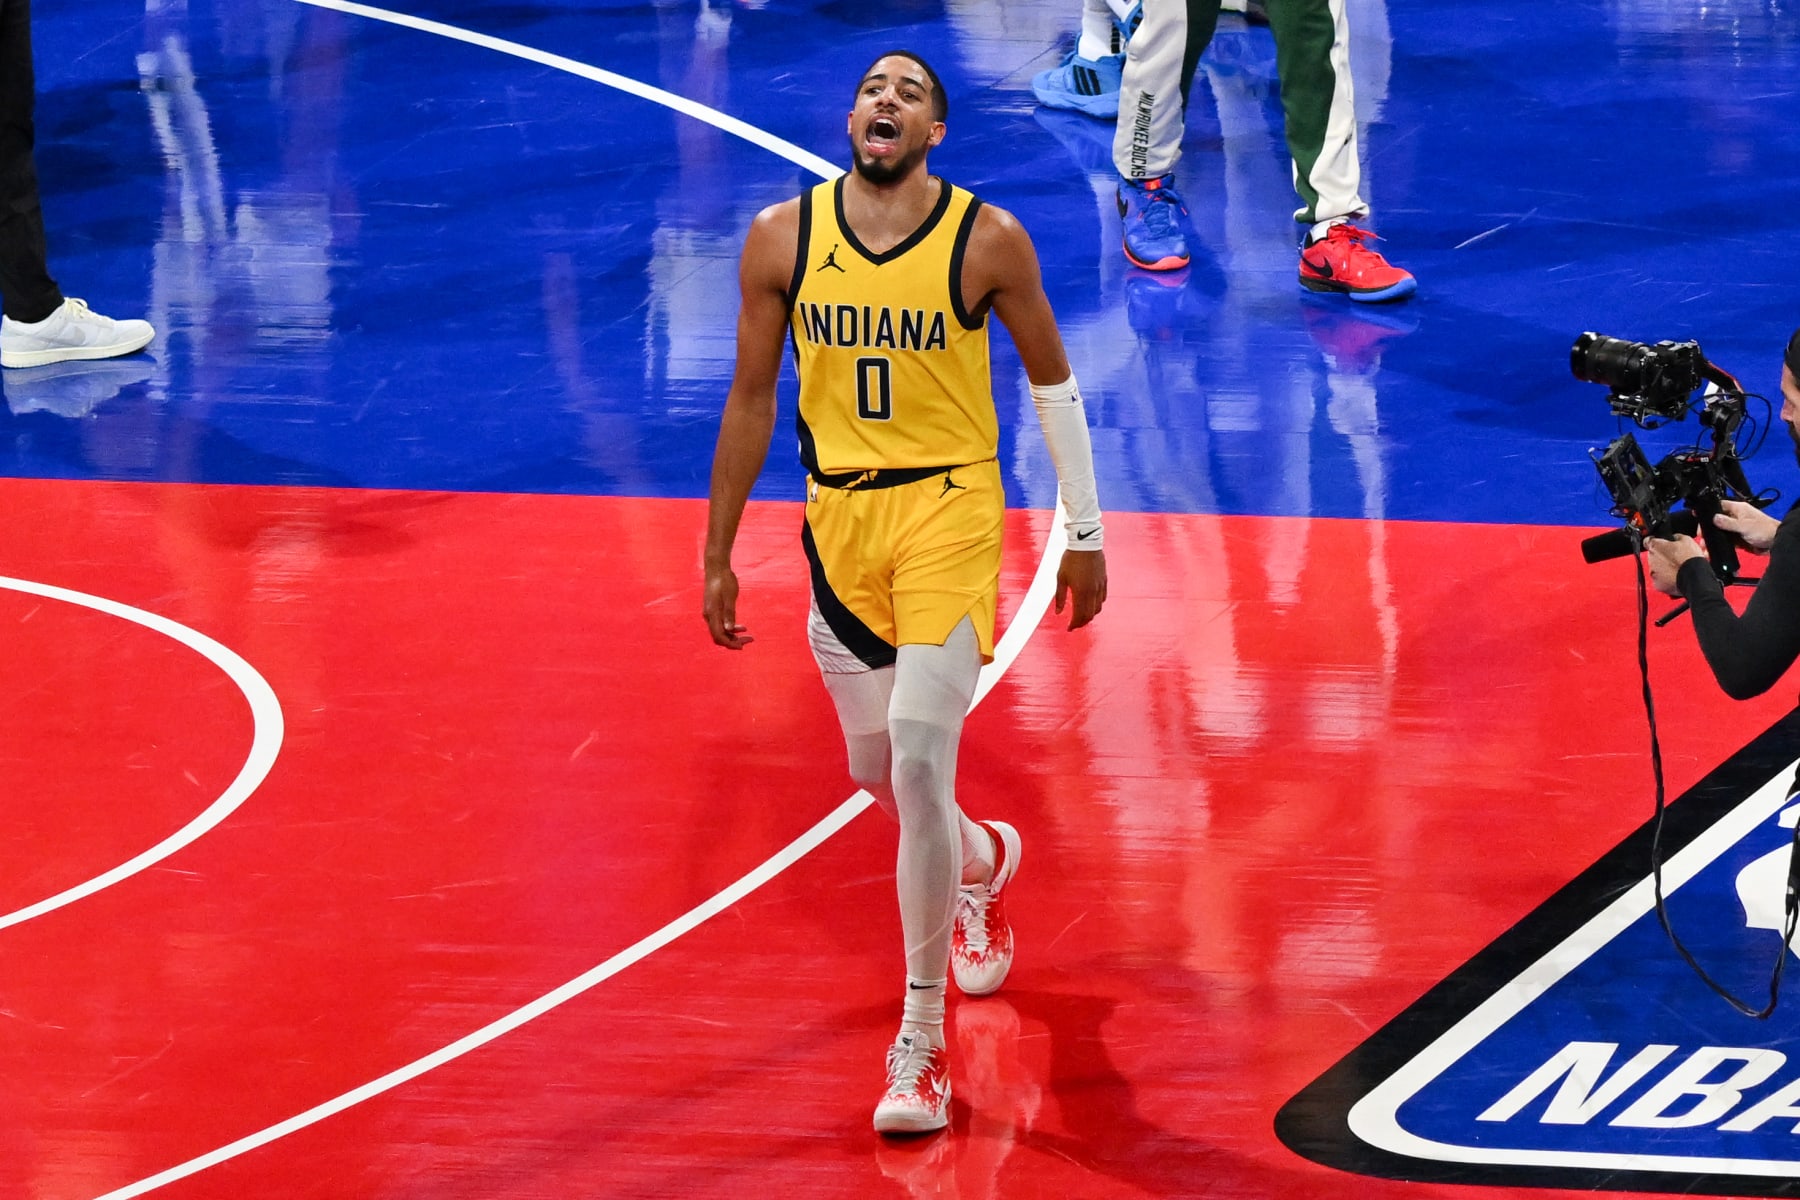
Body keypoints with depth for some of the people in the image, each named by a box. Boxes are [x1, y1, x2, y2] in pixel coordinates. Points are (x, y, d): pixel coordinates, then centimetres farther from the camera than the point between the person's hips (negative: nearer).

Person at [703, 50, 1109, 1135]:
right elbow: (751, 399, 8)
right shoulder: (782, 239, -1)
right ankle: (985, 861, 54)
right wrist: (718, 553, 10)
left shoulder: (989, 241, -8)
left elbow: (1053, 381, 5)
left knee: (919, 764, -17)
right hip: (839, 515, 4)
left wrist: (1085, 533, 7)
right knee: (879, 771, 17)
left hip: (950, 509, -4)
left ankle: (922, 1043, -9)